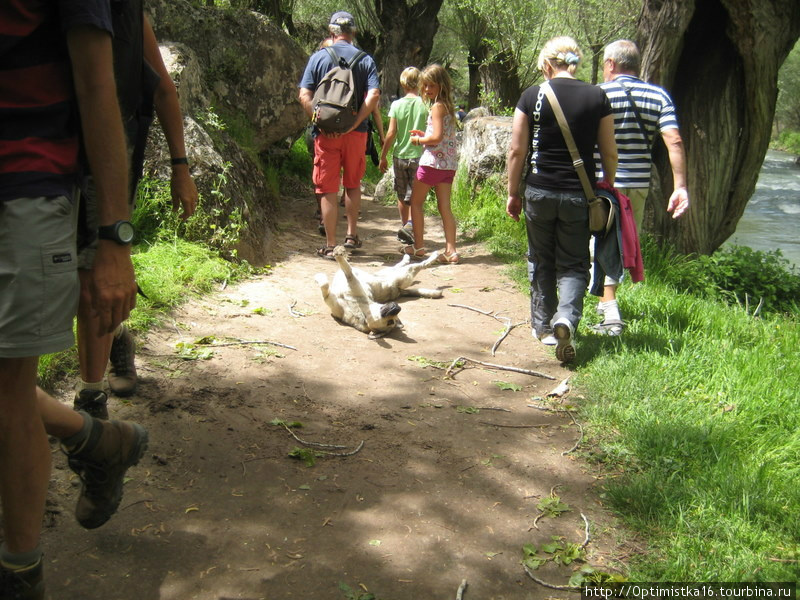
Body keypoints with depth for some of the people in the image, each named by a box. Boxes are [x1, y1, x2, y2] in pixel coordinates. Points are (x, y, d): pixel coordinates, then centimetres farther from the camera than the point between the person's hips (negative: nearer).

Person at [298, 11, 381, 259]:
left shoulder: (318, 57, 1)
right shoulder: (365, 59, 2)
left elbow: (304, 96, -6)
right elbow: (374, 95, -10)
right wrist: (354, 123, -11)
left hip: (326, 134, -1)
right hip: (355, 134, 1)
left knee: (328, 189, 3)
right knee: (353, 184, 19)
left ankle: (330, 246, 5)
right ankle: (352, 235, 26)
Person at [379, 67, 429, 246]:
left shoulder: (397, 105, -4)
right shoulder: (425, 105, -6)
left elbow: (391, 134, -4)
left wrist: (383, 157, 5)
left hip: (399, 156, 2)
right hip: (419, 156, -1)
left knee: (402, 195, 15)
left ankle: (405, 225, 25)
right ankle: (410, 224, -17)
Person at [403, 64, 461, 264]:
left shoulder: (437, 107, -12)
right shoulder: (448, 106, 14)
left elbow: (437, 137, -21)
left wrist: (419, 140, -6)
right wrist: (424, 134, 14)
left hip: (433, 160, -8)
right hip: (449, 163, 8)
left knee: (416, 202, 7)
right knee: (444, 207, 6)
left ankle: (418, 246, 10)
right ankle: (451, 250, 0)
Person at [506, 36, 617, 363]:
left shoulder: (532, 95, -4)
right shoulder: (597, 97, -1)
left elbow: (517, 150, -3)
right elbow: (609, 153, 2)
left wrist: (513, 193, 7)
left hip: (539, 192, 0)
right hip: (579, 195, 0)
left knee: (541, 262, 16)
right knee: (574, 264, 9)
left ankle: (544, 326, 27)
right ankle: (566, 318, -16)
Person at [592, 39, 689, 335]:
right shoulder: (659, 96, 3)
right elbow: (674, 141, -7)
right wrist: (680, 186, -8)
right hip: (639, 183, 4)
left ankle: (611, 313, -9)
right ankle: (606, 301, 36)